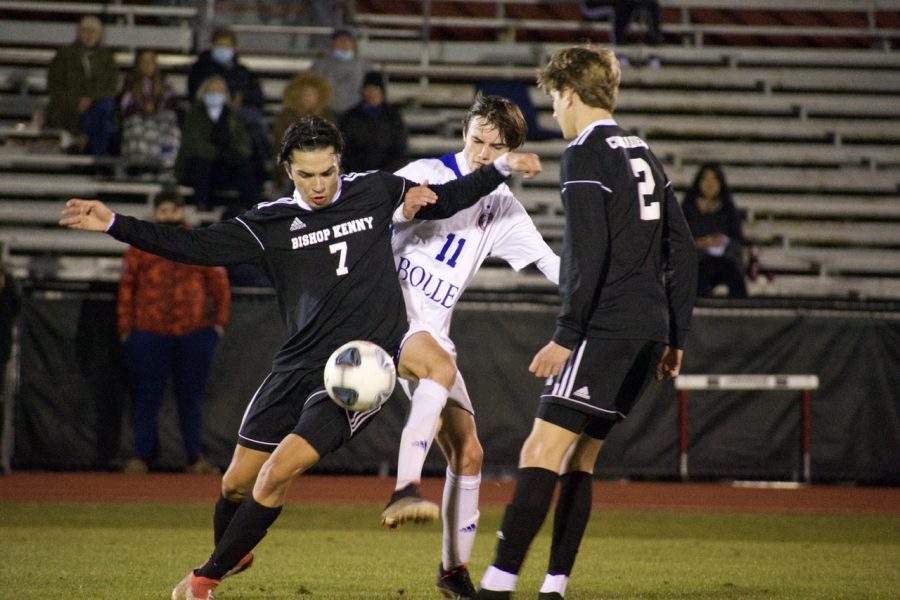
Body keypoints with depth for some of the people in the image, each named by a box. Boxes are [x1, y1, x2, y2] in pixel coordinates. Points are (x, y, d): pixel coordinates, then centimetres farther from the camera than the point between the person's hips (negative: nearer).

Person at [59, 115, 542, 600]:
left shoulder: (375, 192, 2)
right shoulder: (271, 223, 1)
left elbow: (446, 200, 17)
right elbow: (194, 247, -2)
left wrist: (501, 166, 6)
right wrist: (114, 224, -11)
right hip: (297, 366, 3)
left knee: (278, 471, -17)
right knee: (237, 482, 6)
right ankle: (233, 555, 40)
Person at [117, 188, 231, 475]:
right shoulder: (140, 247, 9)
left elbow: (220, 284, 10)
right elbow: (126, 287, 5)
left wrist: (220, 321, 1)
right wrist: (125, 326, -2)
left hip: (194, 333, 1)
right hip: (148, 334, -1)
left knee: (191, 397, 6)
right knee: (146, 397, -1)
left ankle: (195, 457, 10)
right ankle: (141, 456, 4)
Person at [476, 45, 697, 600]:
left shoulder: (584, 155, -7)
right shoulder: (643, 155, 19)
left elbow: (590, 256, -18)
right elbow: (682, 251, 19)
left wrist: (566, 336, -17)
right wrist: (674, 338, 22)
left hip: (608, 327, -9)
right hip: (649, 332, 9)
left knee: (541, 453, -13)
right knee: (579, 456, 14)